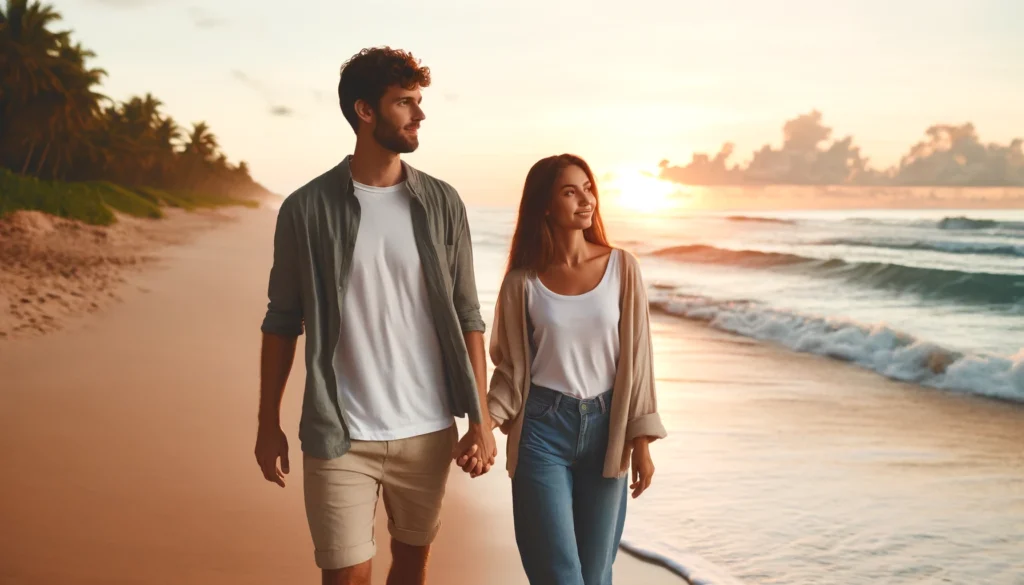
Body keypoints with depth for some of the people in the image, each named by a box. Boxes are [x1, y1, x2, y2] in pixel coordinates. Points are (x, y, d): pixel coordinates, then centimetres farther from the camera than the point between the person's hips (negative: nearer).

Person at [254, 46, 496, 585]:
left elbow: (467, 316, 4)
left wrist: (481, 419, -1)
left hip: (428, 431, 3)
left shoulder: (442, 204, 1)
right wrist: (268, 424, 3)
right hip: (340, 437, -2)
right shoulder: (306, 209, -4)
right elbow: (282, 323, 3)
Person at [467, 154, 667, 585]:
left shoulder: (621, 267, -1)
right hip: (542, 429, -1)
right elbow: (510, 367, 2)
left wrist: (640, 439, -2)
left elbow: (636, 356, 1)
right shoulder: (523, 281, -3)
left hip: (605, 427, 1)